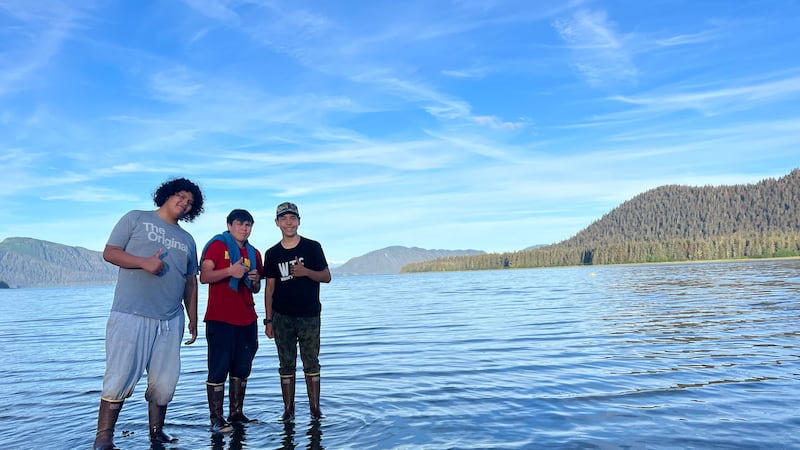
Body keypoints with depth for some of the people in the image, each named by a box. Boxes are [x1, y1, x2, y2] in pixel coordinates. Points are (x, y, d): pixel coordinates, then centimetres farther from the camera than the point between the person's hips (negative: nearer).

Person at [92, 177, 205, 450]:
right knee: (120, 378, -6)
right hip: (131, 315, -5)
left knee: (165, 381, 6)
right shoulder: (136, 219, 7)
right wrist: (144, 262, -16)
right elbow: (109, 252, 0)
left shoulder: (187, 240, 20)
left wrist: (193, 320, 18)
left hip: (171, 321, 5)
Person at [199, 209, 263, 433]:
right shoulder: (217, 245, 0)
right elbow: (204, 276, -10)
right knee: (219, 369, -5)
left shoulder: (254, 253, 16)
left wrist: (255, 281, 0)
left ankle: (236, 413, 20)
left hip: (247, 320, 6)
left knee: (242, 369, 10)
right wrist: (230, 271, -24)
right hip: (221, 319, -6)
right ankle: (216, 419, 1)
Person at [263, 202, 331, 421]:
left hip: (309, 315, -1)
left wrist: (306, 271, -17)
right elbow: (269, 287, 7)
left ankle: (315, 408, 11)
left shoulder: (312, 247, 2)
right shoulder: (272, 254, 6)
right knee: (286, 366, 6)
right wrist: (268, 320, 3)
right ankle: (288, 409, 15)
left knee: (311, 364, 2)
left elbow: (327, 277, 2)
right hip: (282, 317, 2)